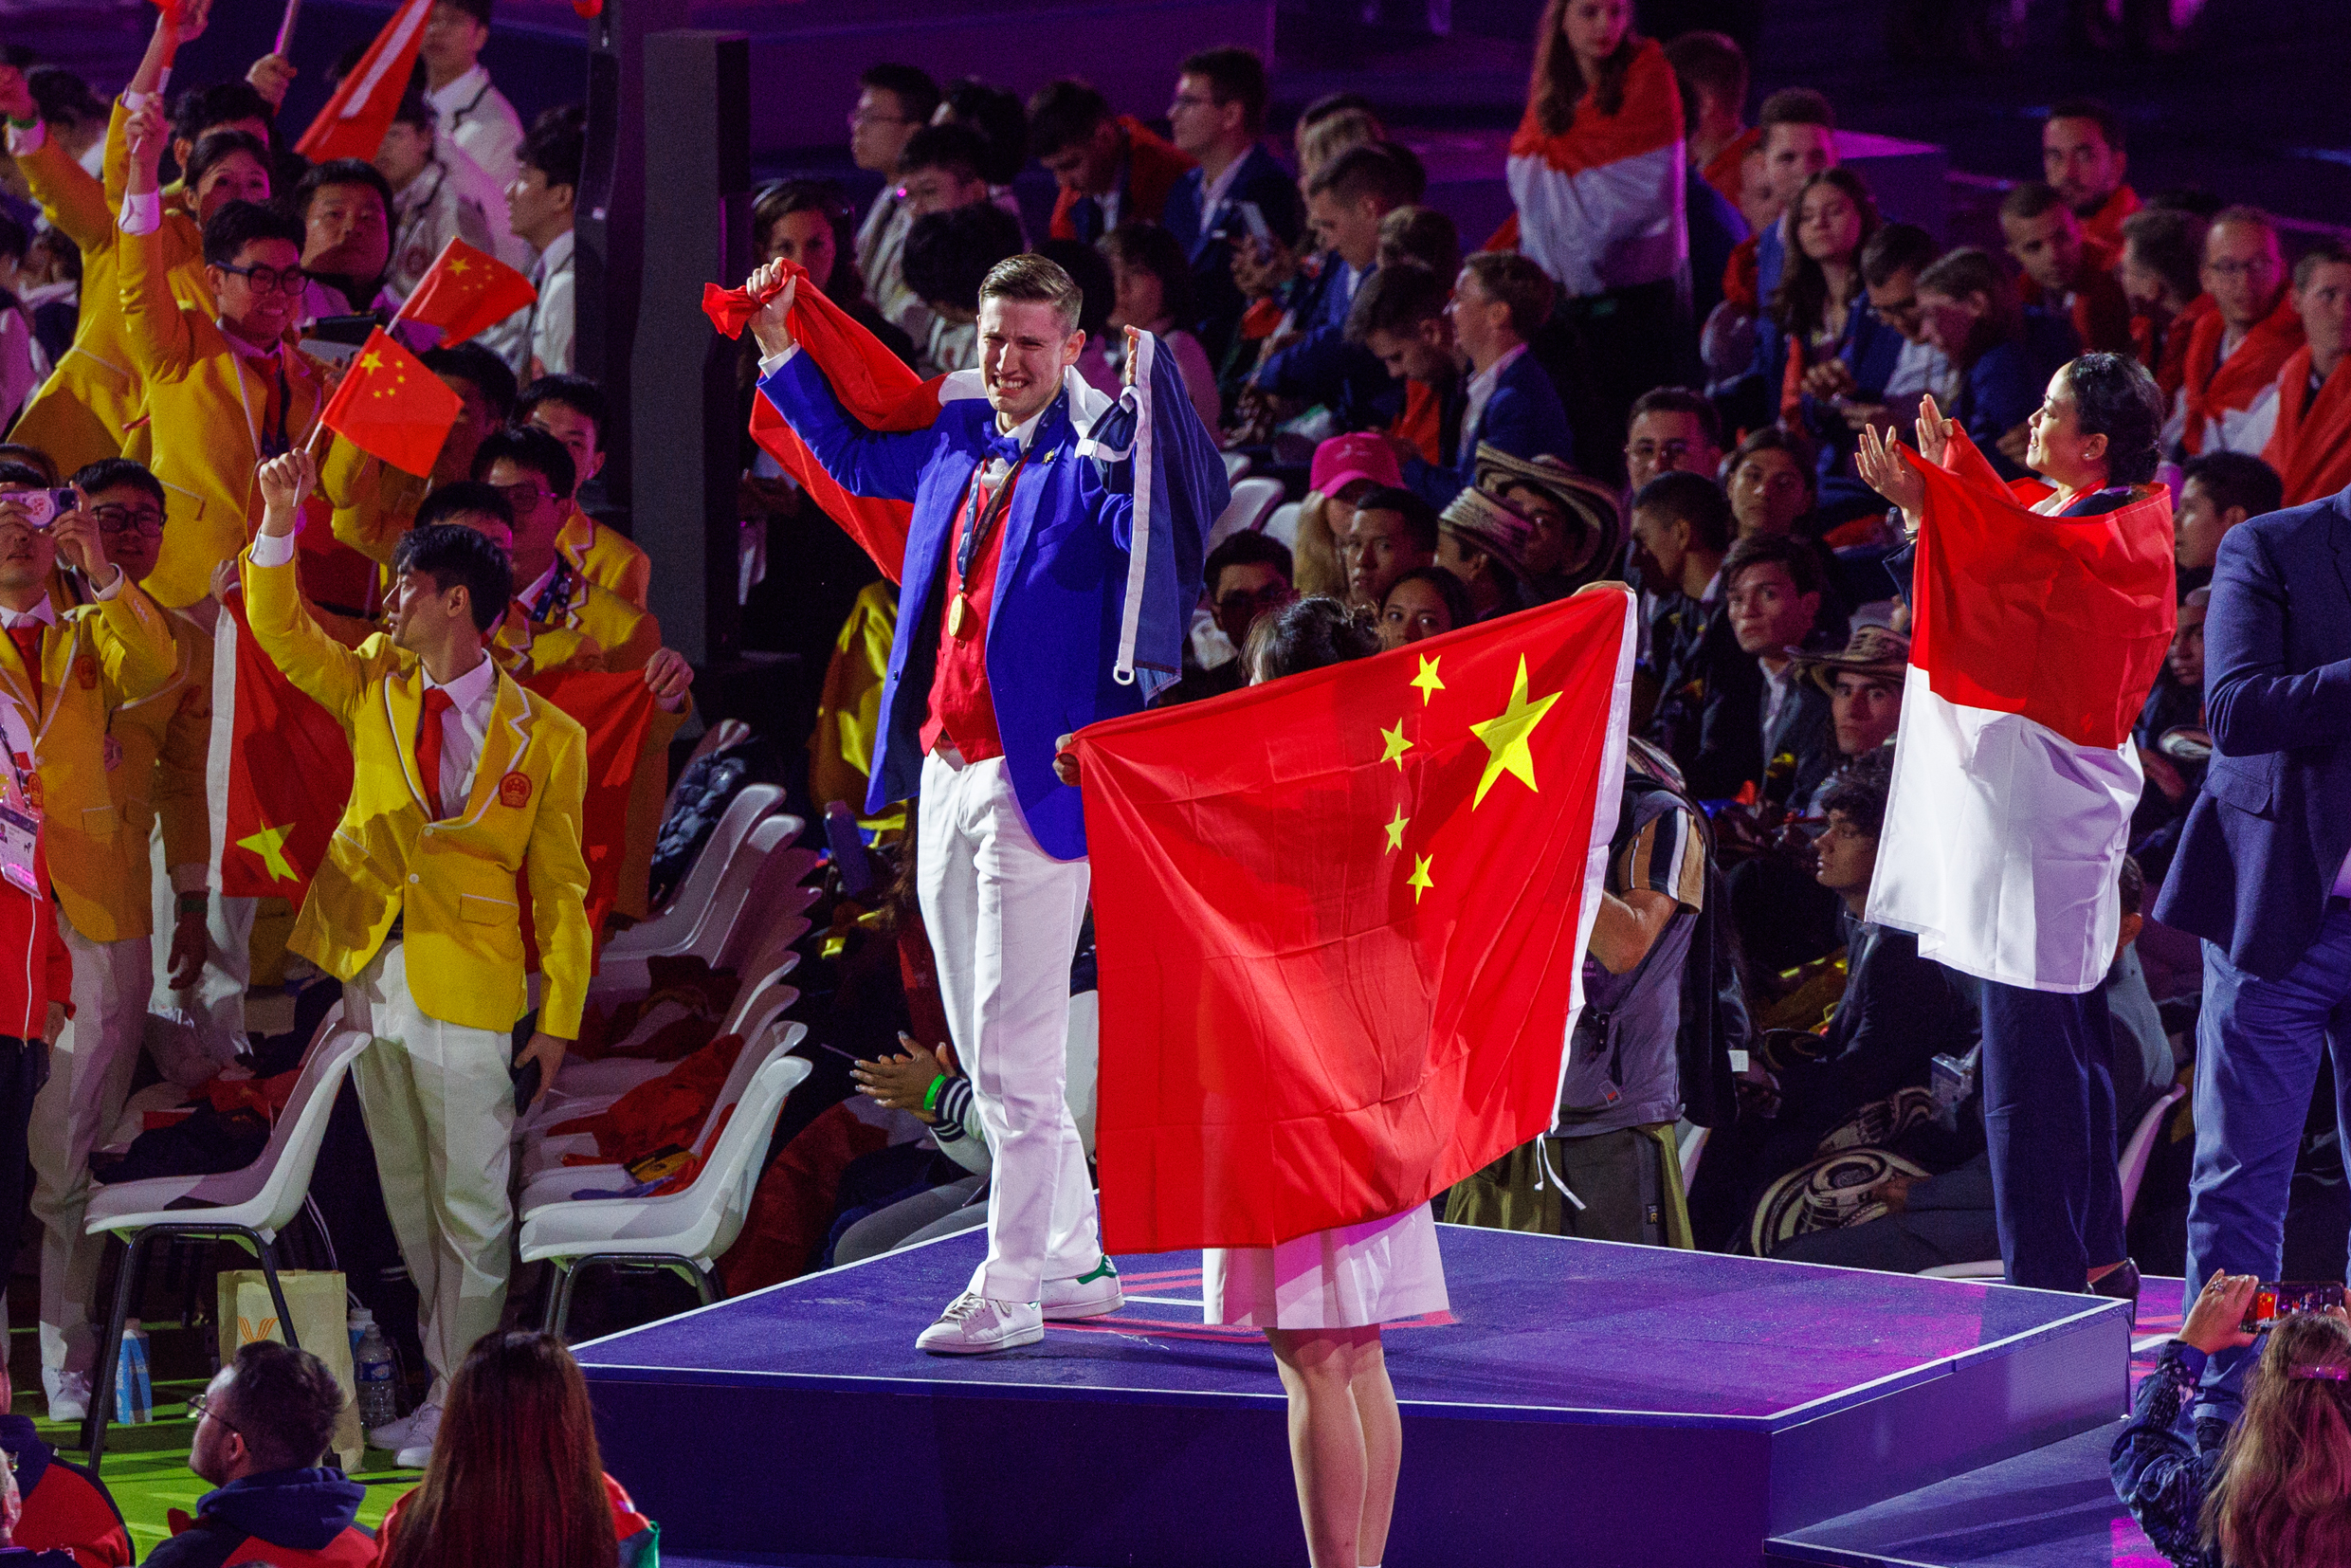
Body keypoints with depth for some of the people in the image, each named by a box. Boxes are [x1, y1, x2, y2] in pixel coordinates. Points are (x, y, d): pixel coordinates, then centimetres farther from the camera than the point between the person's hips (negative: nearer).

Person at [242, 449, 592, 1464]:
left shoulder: (545, 737, -1)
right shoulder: (373, 688, 10)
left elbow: (561, 886, 0)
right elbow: (282, 634, 4)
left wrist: (559, 1017, -4)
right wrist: (279, 527, -10)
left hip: (469, 995, -4)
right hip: (372, 979, 4)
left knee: (470, 1206, -3)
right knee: (406, 1201, 10)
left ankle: (462, 1409, 2)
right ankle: (443, 1386, 19)